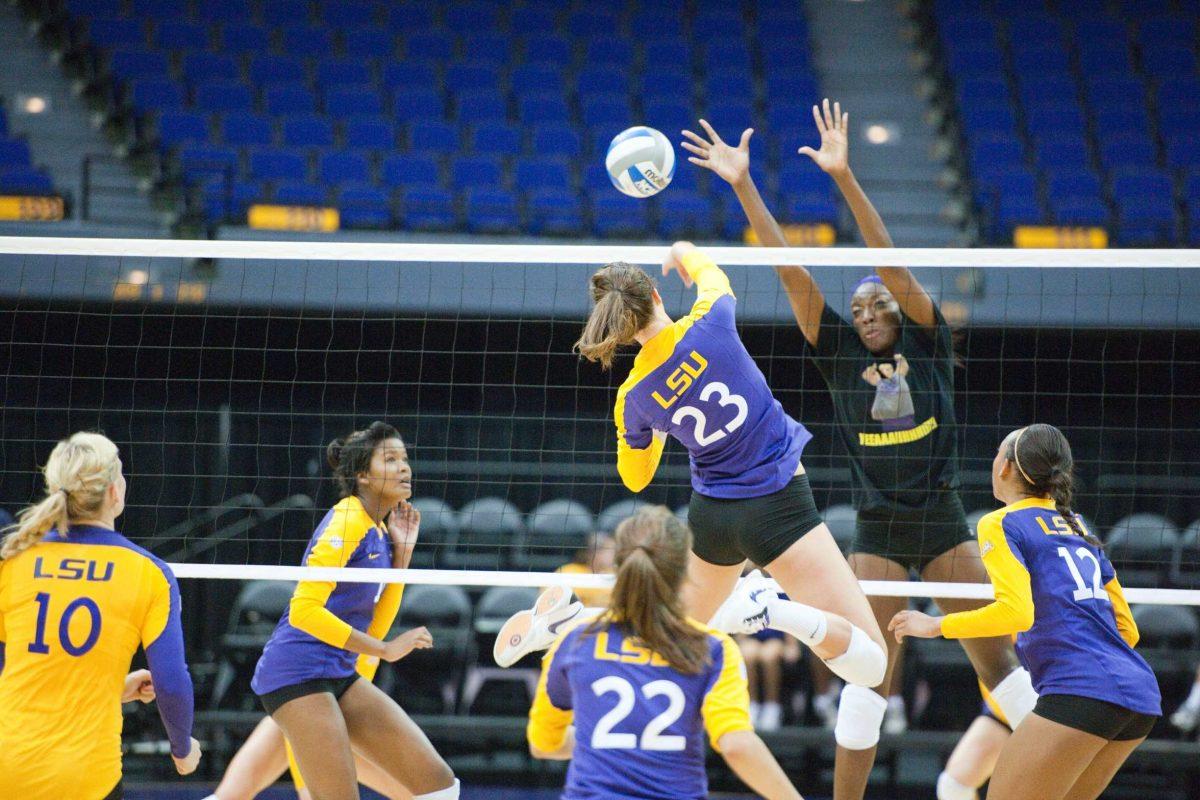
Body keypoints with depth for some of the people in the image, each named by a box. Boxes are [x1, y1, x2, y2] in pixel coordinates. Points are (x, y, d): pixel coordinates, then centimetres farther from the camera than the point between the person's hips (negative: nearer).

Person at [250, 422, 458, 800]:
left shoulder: (379, 531, 14)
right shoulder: (348, 520, -13)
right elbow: (303, 610, -21)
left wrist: (401, 552, 9)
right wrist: (385, 650, -20)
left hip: (339, 676, 9)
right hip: (298, 672, -9)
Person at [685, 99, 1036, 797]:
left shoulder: (926, 342, 0)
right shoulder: (841, 355, 3)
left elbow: (890, 259, -11)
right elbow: (791, 270, -3)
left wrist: (845, 177, -22)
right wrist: (744, 186, -8)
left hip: (945, 521, 0)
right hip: (877, 528, 1)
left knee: (999, 661, 3)